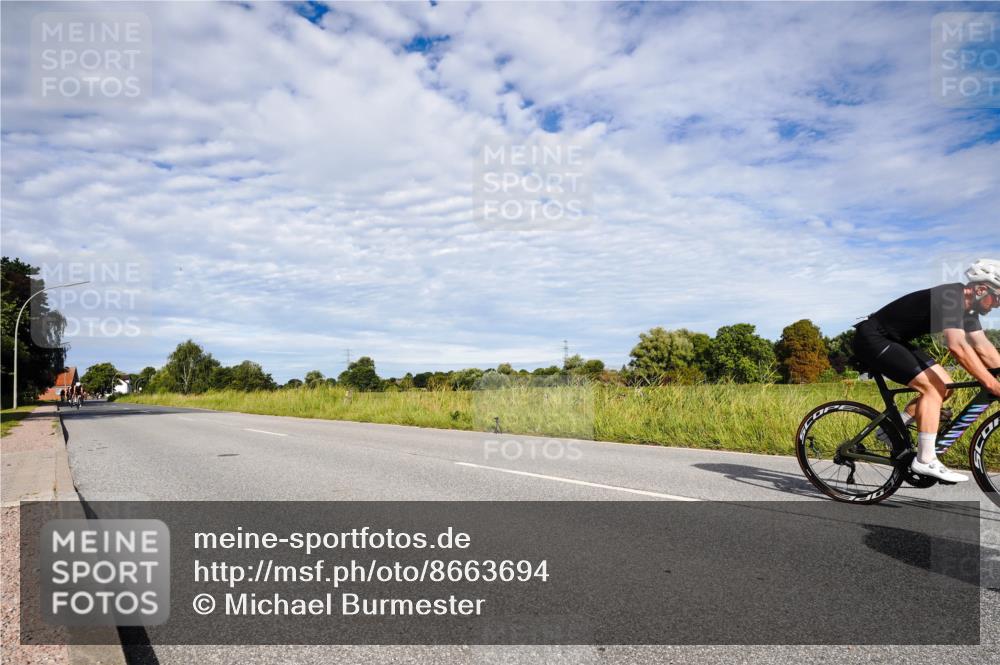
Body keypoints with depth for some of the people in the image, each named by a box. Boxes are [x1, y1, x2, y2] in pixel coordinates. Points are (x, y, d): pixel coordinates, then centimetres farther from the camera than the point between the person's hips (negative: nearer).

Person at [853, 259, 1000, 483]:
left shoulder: (967, 306, 6)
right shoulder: (950, 297, -23)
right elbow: (958, 347, -33)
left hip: (895, 341, 10)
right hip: (872, 340, -10)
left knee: (945, 386, 5)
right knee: (932, 388, -17)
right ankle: (925, 461, -13)